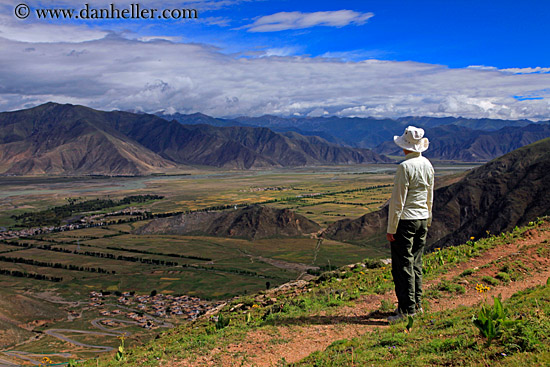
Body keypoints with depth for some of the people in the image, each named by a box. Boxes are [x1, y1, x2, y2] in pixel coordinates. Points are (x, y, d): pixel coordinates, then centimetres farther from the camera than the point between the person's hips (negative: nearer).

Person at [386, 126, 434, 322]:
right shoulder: (427, 165, 8)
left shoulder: (405, 167, -17)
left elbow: (398, 201, -17)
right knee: (416, 263, 16)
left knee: (403, 265, -1)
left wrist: (391, 228, -12)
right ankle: (416, 304, 23)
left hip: (405, 220, -8)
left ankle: (407, 308, 4)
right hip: (422, 219, 8)